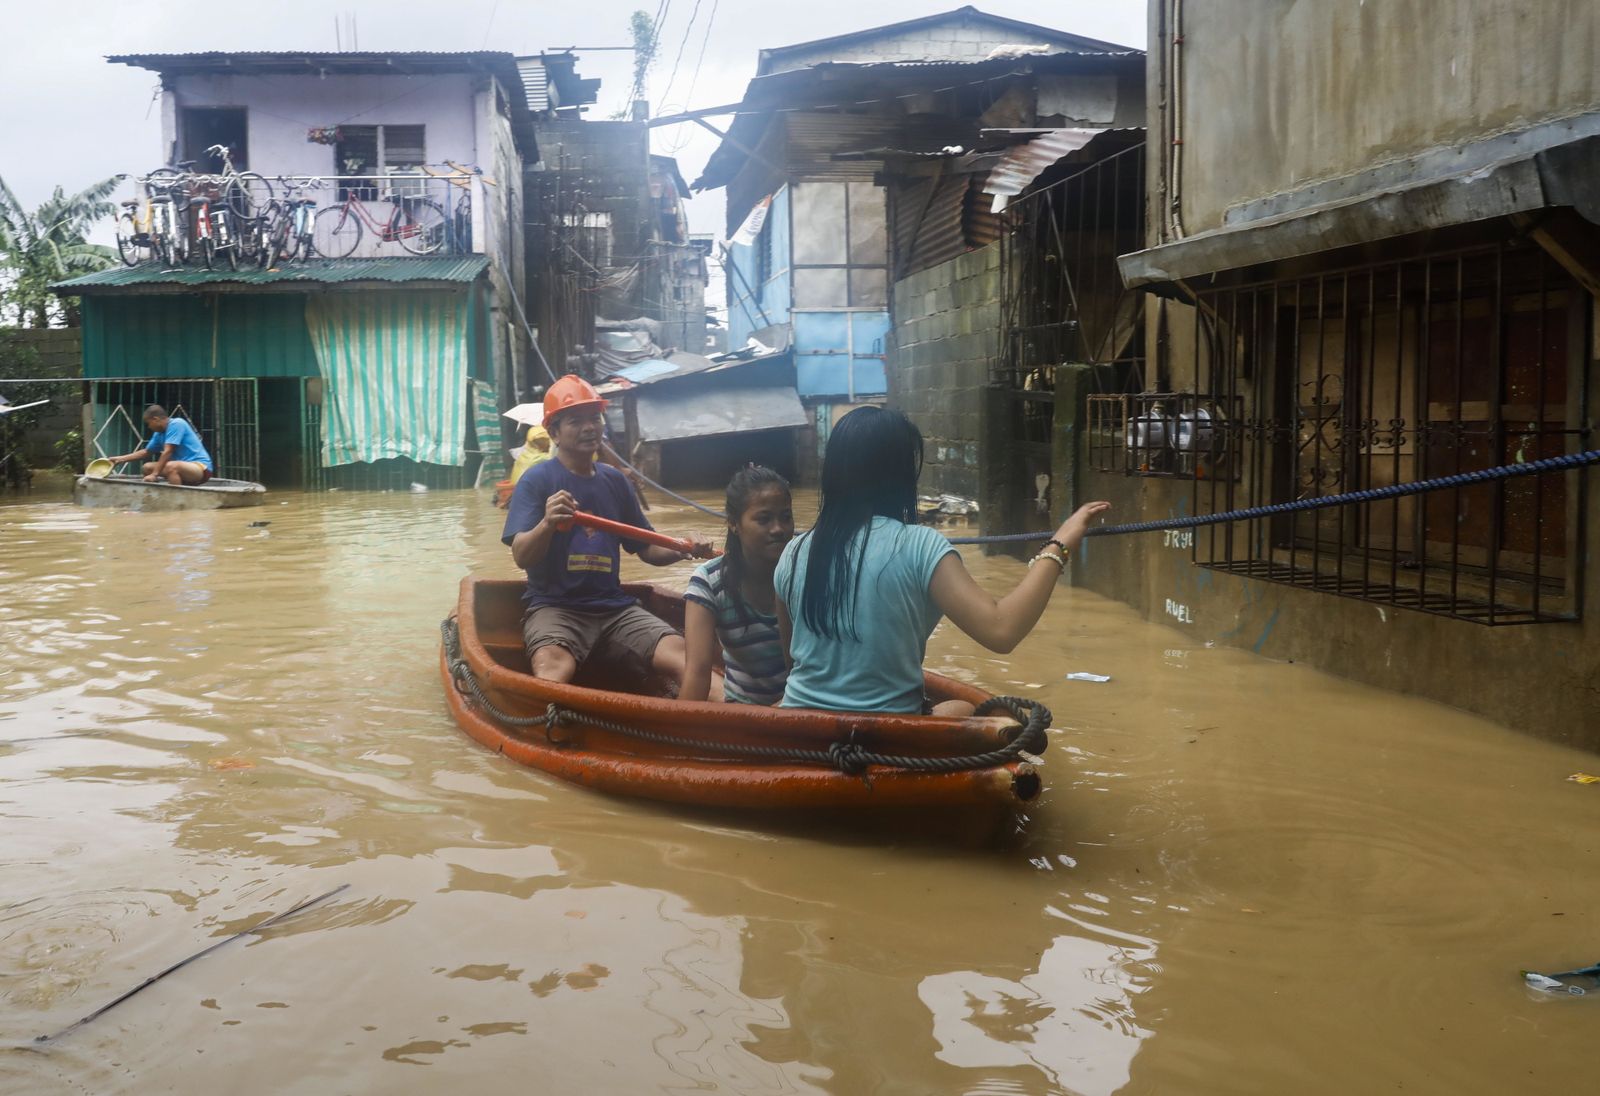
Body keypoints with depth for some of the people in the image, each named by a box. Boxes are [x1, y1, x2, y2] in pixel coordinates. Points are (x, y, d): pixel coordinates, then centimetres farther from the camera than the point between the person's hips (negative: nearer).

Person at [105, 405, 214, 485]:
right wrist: (121, 459, 24)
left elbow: (167, 452, -21)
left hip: (201, 467, -9)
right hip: (183, 468, 9)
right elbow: (146, 452, 25)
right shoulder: (159, 433, 10)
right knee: (147, 467, 10)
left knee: (171, 466, -37)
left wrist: (154, 474, -20)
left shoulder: (176, 424, -15)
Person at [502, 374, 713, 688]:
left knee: (686, 659, -21)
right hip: (555, 606, -4)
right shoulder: (536, 480, -1)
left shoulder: (615, 482, 14)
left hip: (614, 606, 4)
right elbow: (521, 557, -12)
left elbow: (645, 549, 20)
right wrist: (547, 523, -32)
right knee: (553, 668, -38)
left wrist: (681, 550, -1)